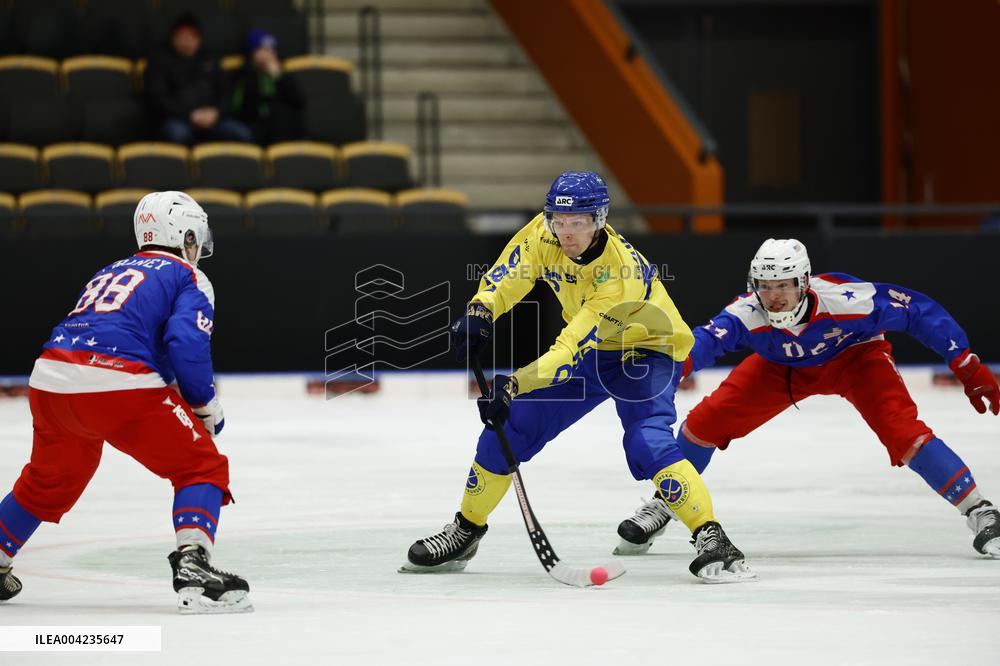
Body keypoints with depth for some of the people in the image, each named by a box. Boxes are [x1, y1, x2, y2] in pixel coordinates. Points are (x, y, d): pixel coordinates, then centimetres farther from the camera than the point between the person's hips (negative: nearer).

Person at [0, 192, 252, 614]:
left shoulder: (110, 273, 30)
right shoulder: (188, 278, 9)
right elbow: (187, 345, -9)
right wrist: (206, 408, 4)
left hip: (50, 376, 7)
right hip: (117, 386, -7)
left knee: (49, 480, 30)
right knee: (201, 467, 3)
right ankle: (192, 568, -16)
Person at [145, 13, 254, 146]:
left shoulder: (209, 62, 27)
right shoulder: (160, 61, 14)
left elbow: (223, 94, 21)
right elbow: (157, 97, 2)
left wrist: (216, 111, -4)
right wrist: (190, 115, -10)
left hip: (211, 118, 4)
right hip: (177, 118, -4)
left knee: (244, 135, -26)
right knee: (177, 134, -42)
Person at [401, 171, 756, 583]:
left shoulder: (622, 271, -38)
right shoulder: (545, 233, -21)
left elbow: (573, 350, -43)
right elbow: (507, 272, -2)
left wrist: (513, 386, -52)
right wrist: (480, 311, -20)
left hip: (647, 351, -6)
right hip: (588, 350, 6)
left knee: (647, 444, -32)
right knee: (509, 428, 1)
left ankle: (711, 538, -27)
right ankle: (465, 532, 18)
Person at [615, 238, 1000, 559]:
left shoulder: (843, 298, -38)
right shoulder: (748, 314, -35)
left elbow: (917, 310, -28)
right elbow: (707, 340, -52)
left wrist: (968, 368, -27)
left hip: (855, 356, -2)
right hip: (782, 367, 3)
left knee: (902, 431, -25)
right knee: (707, 421, -8)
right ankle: (660, 509, 15)